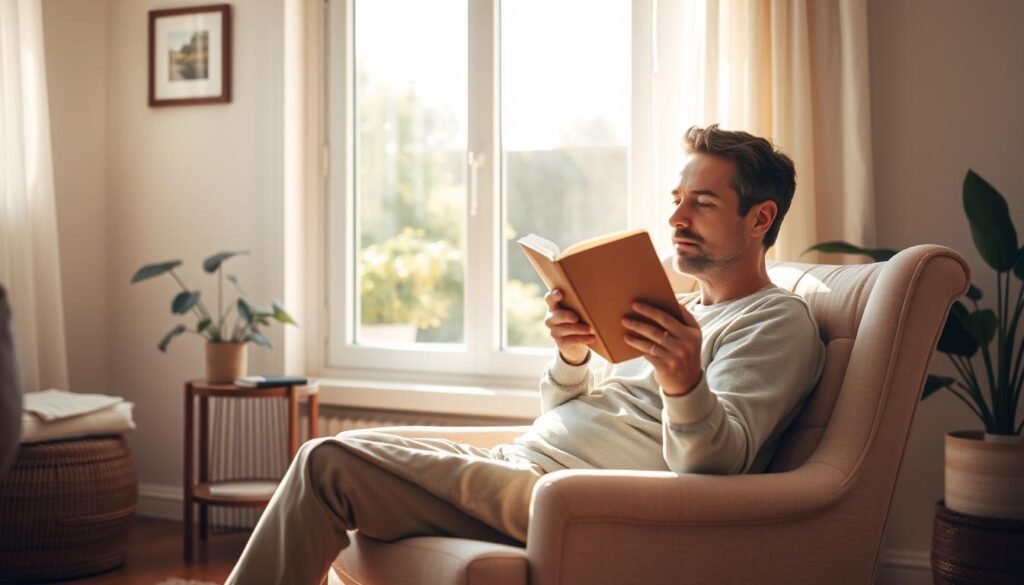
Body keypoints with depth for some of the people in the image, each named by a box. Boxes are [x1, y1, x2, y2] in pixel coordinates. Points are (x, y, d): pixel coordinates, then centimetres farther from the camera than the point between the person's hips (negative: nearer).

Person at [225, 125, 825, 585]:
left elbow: (712, 463, -18)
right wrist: (572, 357, -4)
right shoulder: (680, 311, 22)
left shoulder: (777, 320, -3)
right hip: (517, 464, 9)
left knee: (330, 464, -14)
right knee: (329, 463, 6)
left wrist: (685, 384, -38)